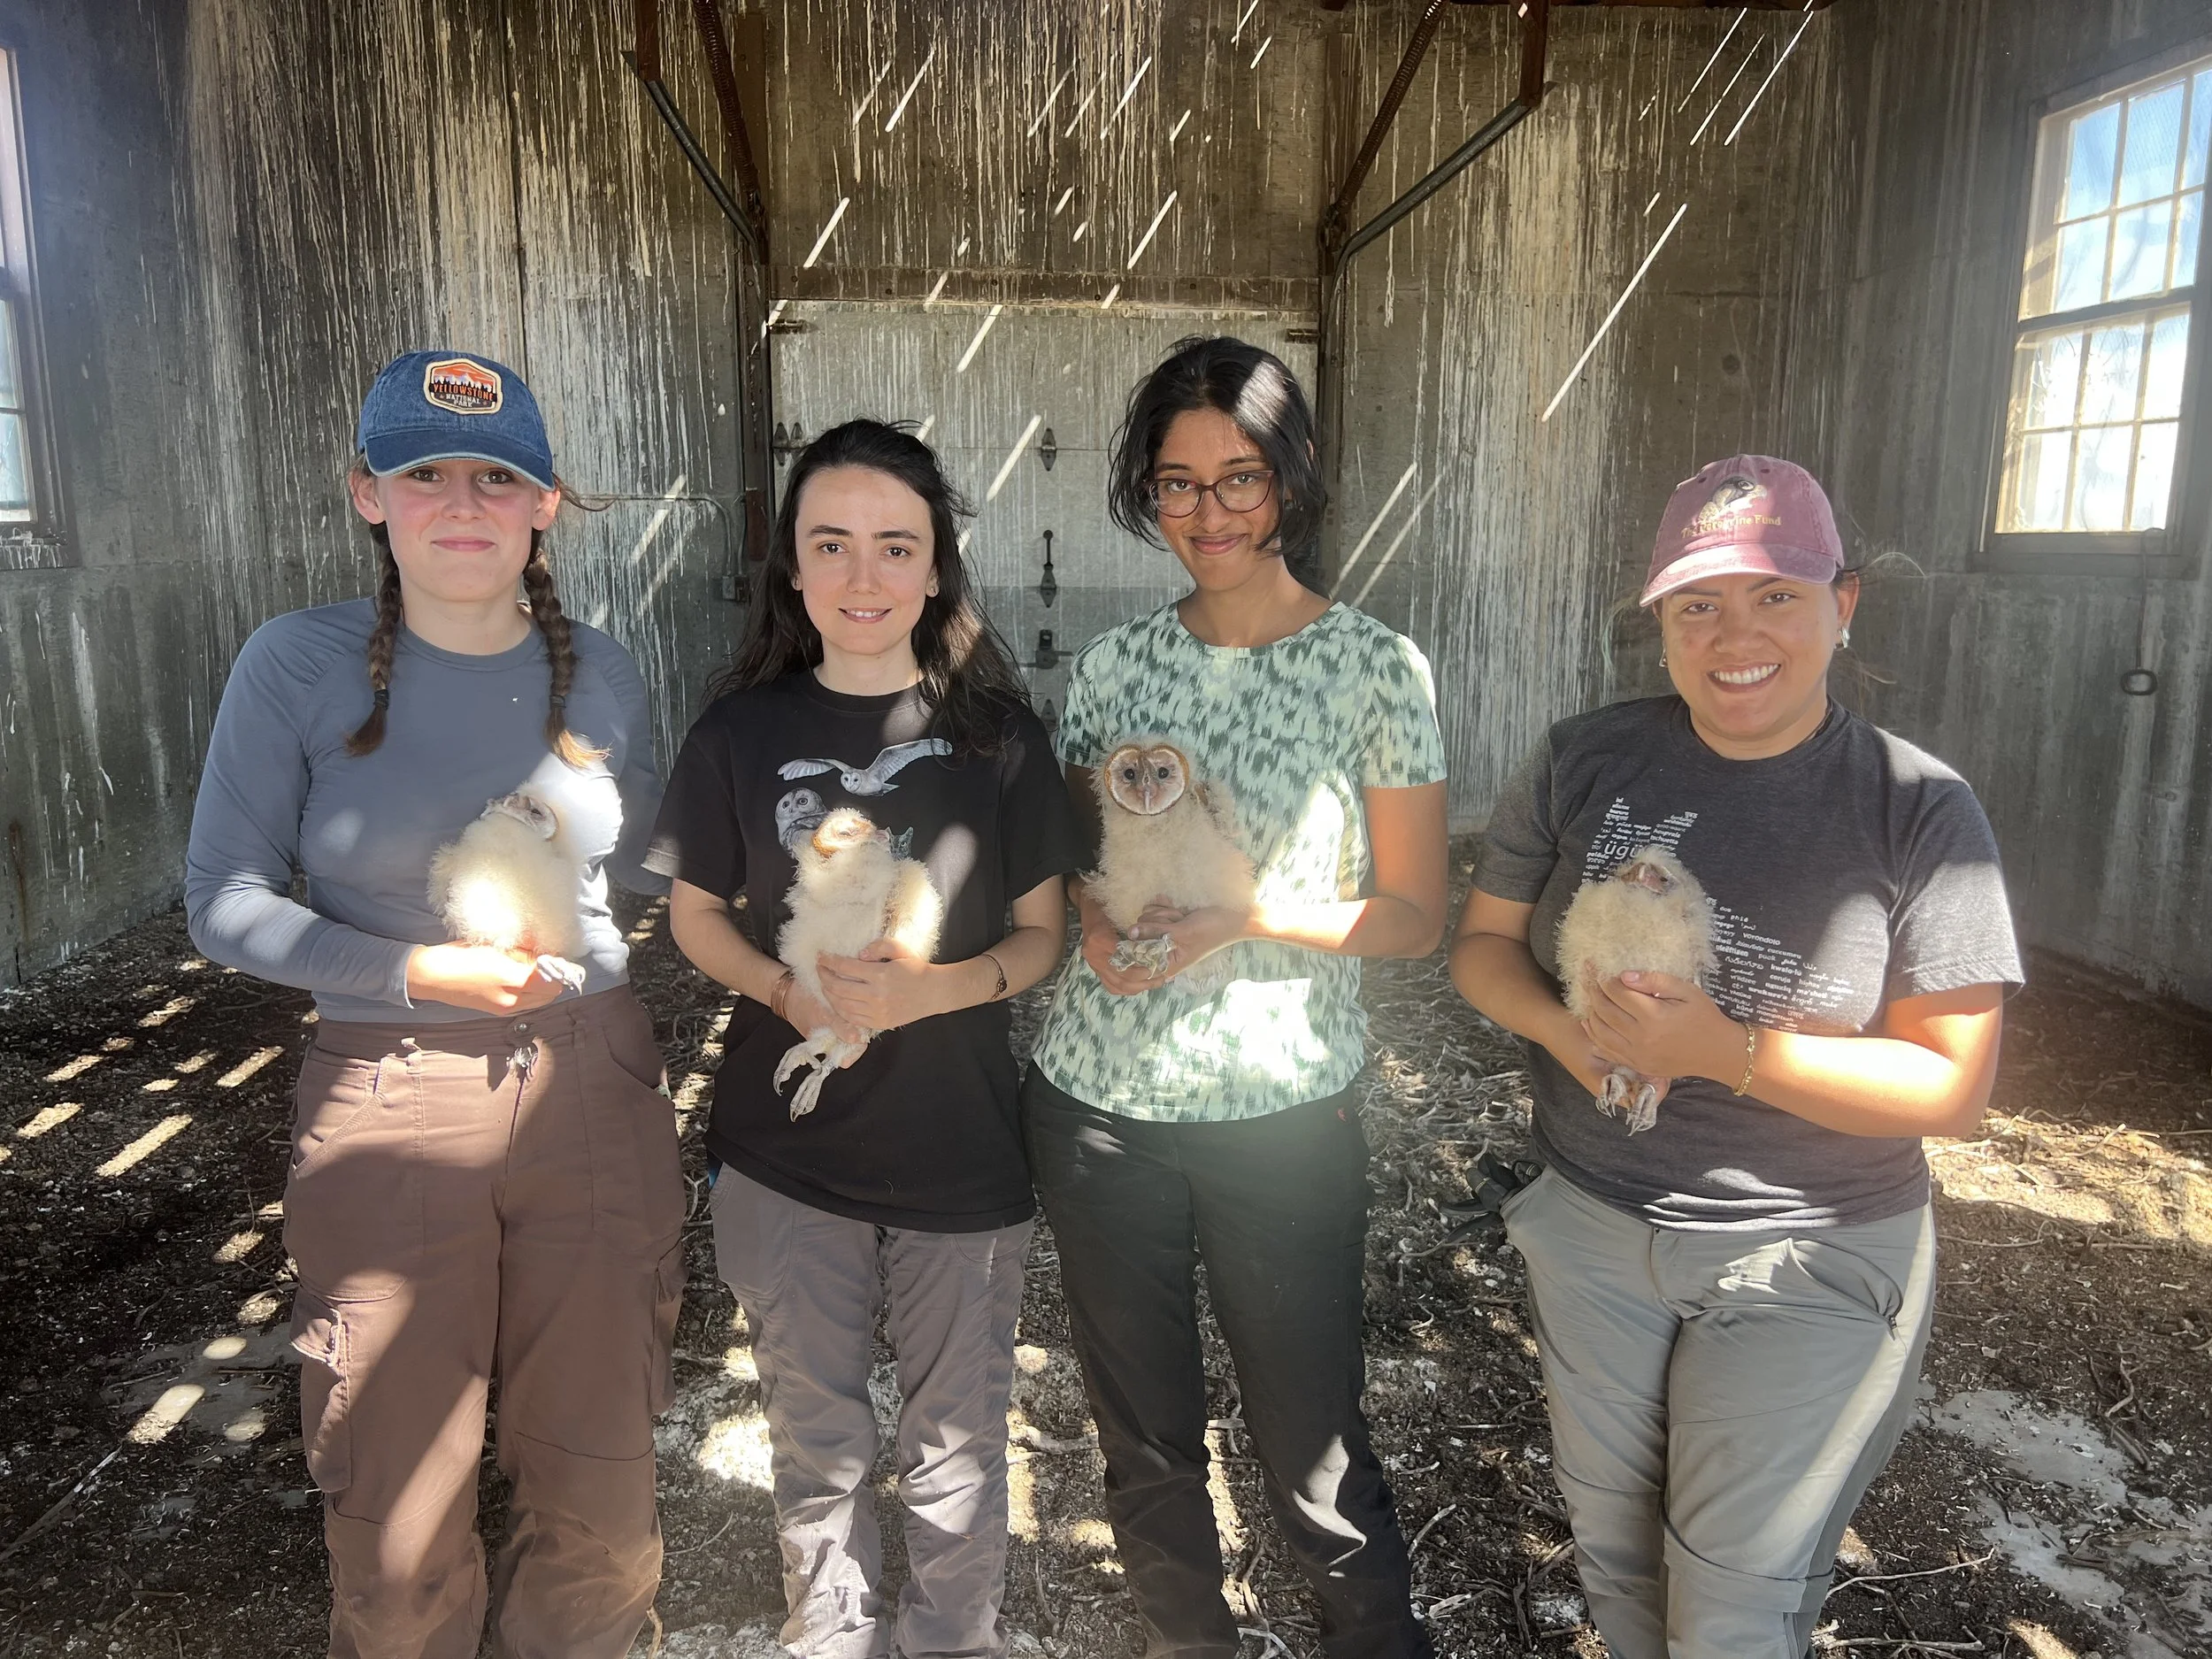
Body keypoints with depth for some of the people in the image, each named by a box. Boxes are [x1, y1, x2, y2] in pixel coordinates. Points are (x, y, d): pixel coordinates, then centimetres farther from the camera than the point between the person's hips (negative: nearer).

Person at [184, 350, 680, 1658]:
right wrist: (419, 973, -15)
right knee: (400, 1508, 12)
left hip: (589, 1089, 2)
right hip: (390, 1102, -2)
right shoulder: (299, 665, -6)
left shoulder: (599, 671, 2)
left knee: (599, 1478, 14)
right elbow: (226, 903, -5)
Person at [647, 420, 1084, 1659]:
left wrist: (932, 988, -22)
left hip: (963, 1147, -1)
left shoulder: (997, 733, -7)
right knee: (815, 1434, 20)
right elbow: (697, 914, 6)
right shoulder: (743, 734, -4)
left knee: (957, 1440, 16)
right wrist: (790, 989, -14)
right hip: (788, 1148, 1)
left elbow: (1045, 934, -3)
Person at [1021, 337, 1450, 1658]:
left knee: (1312, 1446, 8)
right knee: (1143, 1436, 19)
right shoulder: (1115, 663, 4)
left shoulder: (1377, 667, -6)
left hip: (1284, 1109, -3)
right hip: (1099, 1101, 4)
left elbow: (1414, 915, -5)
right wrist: (1095, 915, -10)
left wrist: (1246, 916, -20)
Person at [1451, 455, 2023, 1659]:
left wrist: (1725, 1052, -27)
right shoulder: (1583, 762, -7)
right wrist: (1564, 1028, -20)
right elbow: (1483, 943, 1)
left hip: (1809, 1262, -2)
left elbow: (1955, 1087, -14)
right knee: (1612, 1548, 22)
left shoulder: (1920, 810, -14)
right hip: (1590, 1224, 3)